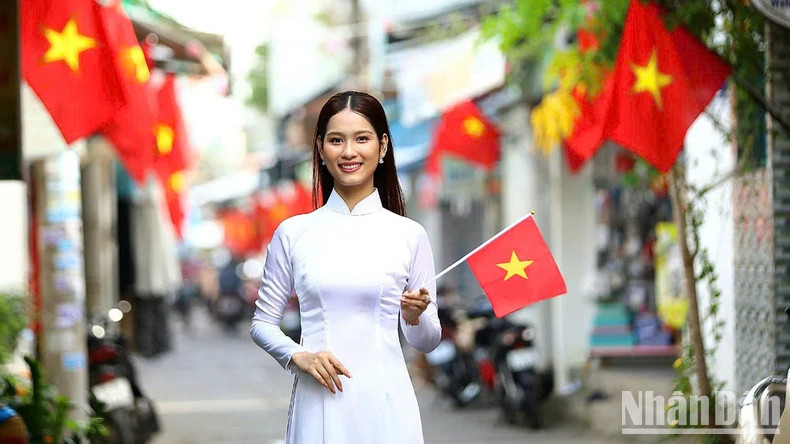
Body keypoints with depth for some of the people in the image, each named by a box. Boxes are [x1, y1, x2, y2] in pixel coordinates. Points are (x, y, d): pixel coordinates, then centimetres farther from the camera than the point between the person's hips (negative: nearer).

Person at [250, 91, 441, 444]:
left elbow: (427, 342, 8)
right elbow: (262, 323, 9)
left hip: (384, 401, 0)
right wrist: (299, 357, -9)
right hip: (319, 402, 0)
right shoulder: (293, 233, 3)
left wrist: (415, 317, -13)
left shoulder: (409, 235, 2)